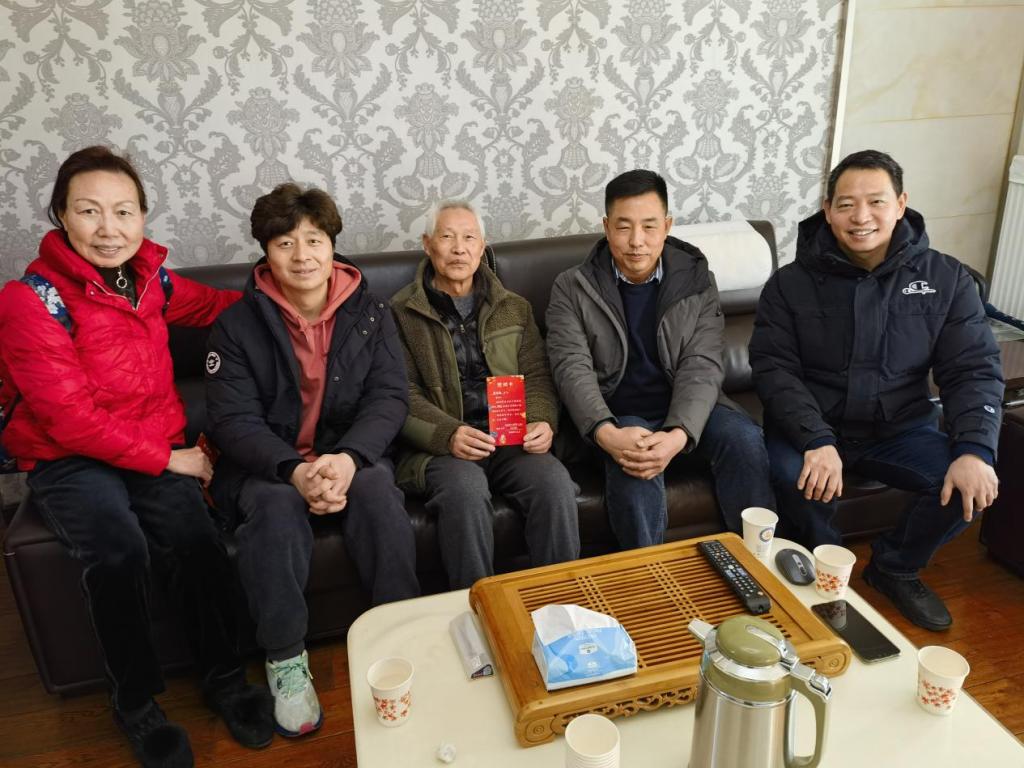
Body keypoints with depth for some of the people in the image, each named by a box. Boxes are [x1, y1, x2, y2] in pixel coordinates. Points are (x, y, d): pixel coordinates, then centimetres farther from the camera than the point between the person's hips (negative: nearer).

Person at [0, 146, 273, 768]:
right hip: (69, 461, -3)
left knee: (195, 537, -25)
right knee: (119, 548, -30)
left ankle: (225, 677, -5)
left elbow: (213, 304, 22)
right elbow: (70, 420, -16)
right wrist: (168, 459, -14)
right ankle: (136, 702, -6)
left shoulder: (149, 280, 3)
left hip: (159, 450, 4)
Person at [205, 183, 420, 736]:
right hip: (269, 463, -1)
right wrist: (294, 471, -29)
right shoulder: (238, 324, -5)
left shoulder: (369, 312, 1)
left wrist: (348, 458, -27)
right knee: (275, 504, -32)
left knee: (378, 489, -30)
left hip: (351, 453, 1)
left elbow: (389, 397, -7)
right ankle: (285, 658, -14)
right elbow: (232, 419, -11)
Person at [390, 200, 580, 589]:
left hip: (512, 440, 3)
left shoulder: (515, 308, 19)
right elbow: (403, 395, -1)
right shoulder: (401, 314, 7)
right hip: (439, 447, -2)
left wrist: (543, 422, -9)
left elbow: (536, 377, 13)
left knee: (554, 481, -27)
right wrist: (448, 435, -19)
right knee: (465, 488, -34)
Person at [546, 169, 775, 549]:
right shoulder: (572, 288, -1)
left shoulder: (696, 279, 2)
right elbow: (573, 369, -11)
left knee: (744, 440, -27)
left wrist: (678, 434, -28)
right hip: (619, 417, -2)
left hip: (687, 412, 2)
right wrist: (607, 433, -31)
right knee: (633, 466, -34)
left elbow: (702, 366, -8)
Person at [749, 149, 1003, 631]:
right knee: (794, 476, -32)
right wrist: (817, 441, -29)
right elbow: (774, 368, -13)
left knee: (972, 485, -21)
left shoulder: (946, 279, -2)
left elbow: (974, 370, -4)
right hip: (810, 428, -2)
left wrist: (975, 450, -21)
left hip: (899, 429, 2)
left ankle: (895, 568, 10)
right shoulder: (791, 284, -6)